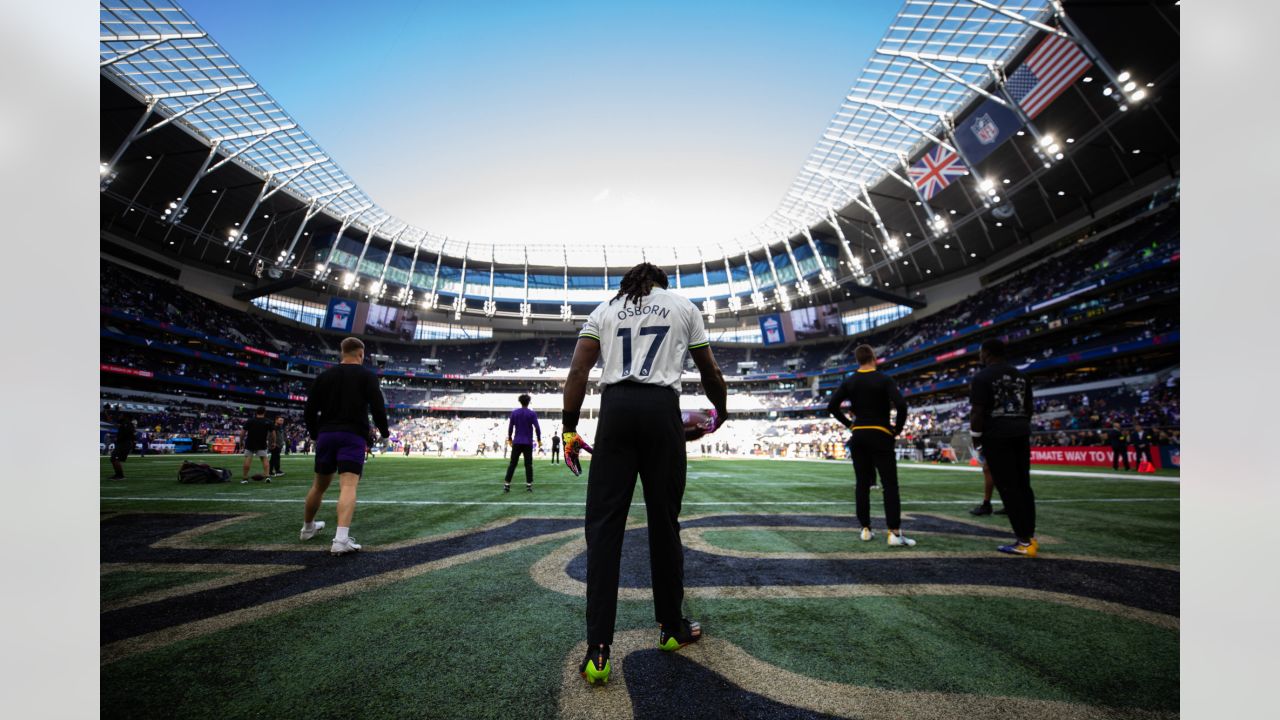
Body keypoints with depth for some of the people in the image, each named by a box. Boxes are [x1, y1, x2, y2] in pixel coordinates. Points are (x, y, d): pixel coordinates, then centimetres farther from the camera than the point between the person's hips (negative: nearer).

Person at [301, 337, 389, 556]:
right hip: (353, 436, -5)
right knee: (348, 486, -13)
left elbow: (309, 411, 10)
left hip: (326, 434, 5)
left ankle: (308, 527, 41)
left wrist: (316, 434, 26)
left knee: (319, 485, 21)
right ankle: (341, 539, -26)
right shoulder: (367, 375, 0)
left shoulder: (324, 375, 12)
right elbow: (377, 407, -9)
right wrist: (384, 431, 7)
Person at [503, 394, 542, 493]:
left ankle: (507, 484, 3)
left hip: (516, 442, 2)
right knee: (528, 464, 5)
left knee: (512, 464, 6)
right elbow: (537, 427, -7)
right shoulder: (532, 413, -4)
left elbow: (510, 427, 3)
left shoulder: (514, 412, 2)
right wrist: (539, 440, 3)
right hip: (528, 443, -1)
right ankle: (529, 485, 3)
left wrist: (509, 438, 15)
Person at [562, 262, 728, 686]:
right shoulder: (683, 306, 17)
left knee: (603, 525, 0)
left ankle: (598, 652, -2)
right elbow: (711, 373, 20)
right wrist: (721, 412, 38)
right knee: (664, 522, 9)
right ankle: (672, 629, 25)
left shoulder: (604, 309, 19)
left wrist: (569, 429, 7)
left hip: (615, 409, 1)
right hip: (662, 410, 0)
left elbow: (578, 371, 7)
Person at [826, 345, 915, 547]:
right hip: (880, 436, -4)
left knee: (862, 484, 10)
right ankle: (894, 533, -6)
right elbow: (901, 404, -19)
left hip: (858, 436, 4)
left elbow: (831, 406, -1)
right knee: (890, 485, -2)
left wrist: (849, 424, 9)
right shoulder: (884, 379, -7)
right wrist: (898, 428, -5)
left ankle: (865, 529, 15)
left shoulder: (849, 382, 3)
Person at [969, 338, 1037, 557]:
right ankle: (1030, 537, 17)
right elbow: (1029, 408, 18)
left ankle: (1024, 542, -1)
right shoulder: (1020, 376, 14)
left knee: (1008, 488, -3)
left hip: (996, 436, -7)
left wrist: (976, 441, -4)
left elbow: (977, 412, -12)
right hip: (1021, 433, 7)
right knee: (1023, 485, 12)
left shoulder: (983, 377, -8)